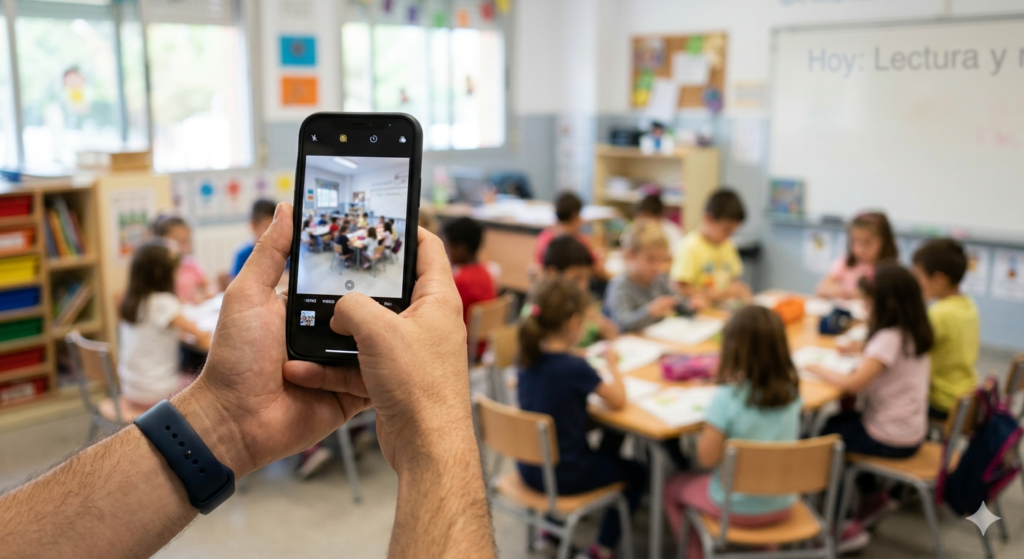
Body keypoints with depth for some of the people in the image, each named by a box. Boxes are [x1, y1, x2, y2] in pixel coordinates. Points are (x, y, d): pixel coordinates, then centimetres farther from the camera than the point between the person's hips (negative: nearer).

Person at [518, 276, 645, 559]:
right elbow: (618, 401, -11)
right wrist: (612, 365, 3)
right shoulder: (575, 367, -26)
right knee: (635, 473, 19)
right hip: (563, 475, -7)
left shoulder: (529, 359, -6)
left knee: (608, 453, 35)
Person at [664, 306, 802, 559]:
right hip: (782, 505, 4)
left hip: (737, 507, -4)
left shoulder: (727, 397, -26)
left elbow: (707, 458, -23)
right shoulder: (791, 391, -11)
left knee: (673, 487, 23)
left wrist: (705, 429, -6)